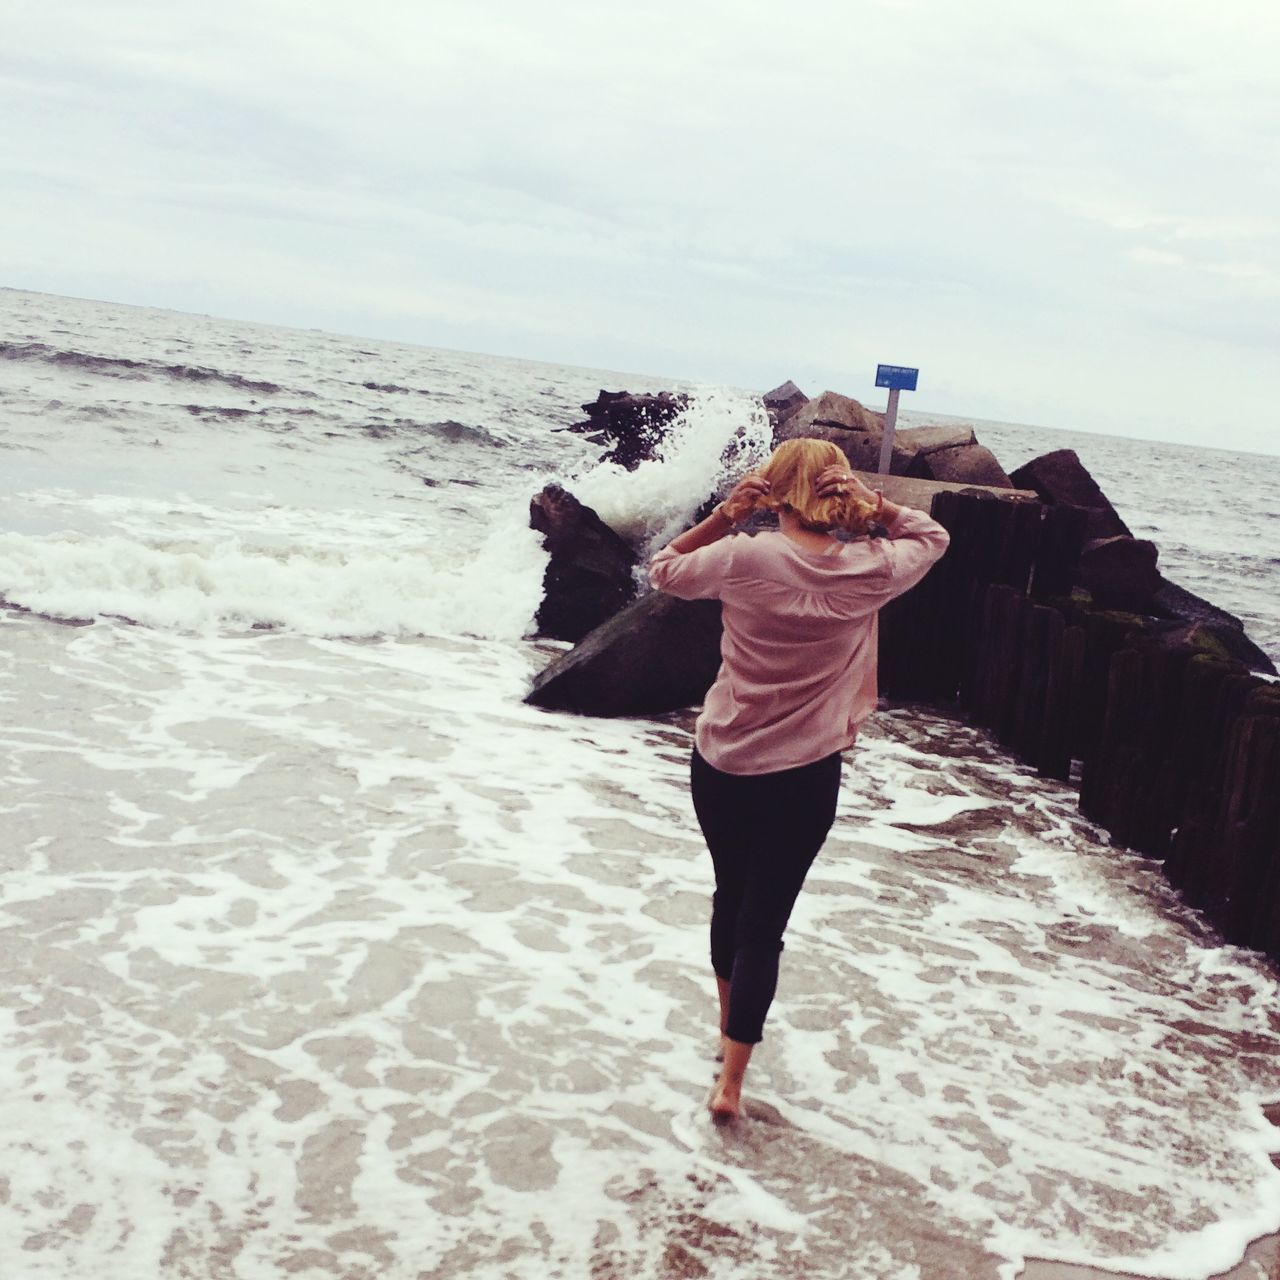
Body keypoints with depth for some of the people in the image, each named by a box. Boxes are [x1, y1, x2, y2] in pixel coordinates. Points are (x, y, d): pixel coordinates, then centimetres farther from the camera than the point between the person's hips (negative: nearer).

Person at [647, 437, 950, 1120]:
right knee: (764, 922, 6)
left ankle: (730, 1025, 43)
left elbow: (664, 569, 6)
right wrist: (874, 506, -6)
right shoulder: (870, 571, -9)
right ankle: (731, 1079, 5)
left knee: (730, 895, 23)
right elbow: (931, 537, 12)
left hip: (722, 765, 1)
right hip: (804, 777, -1)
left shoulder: (743, 558, -13)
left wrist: (725, 515, -5)